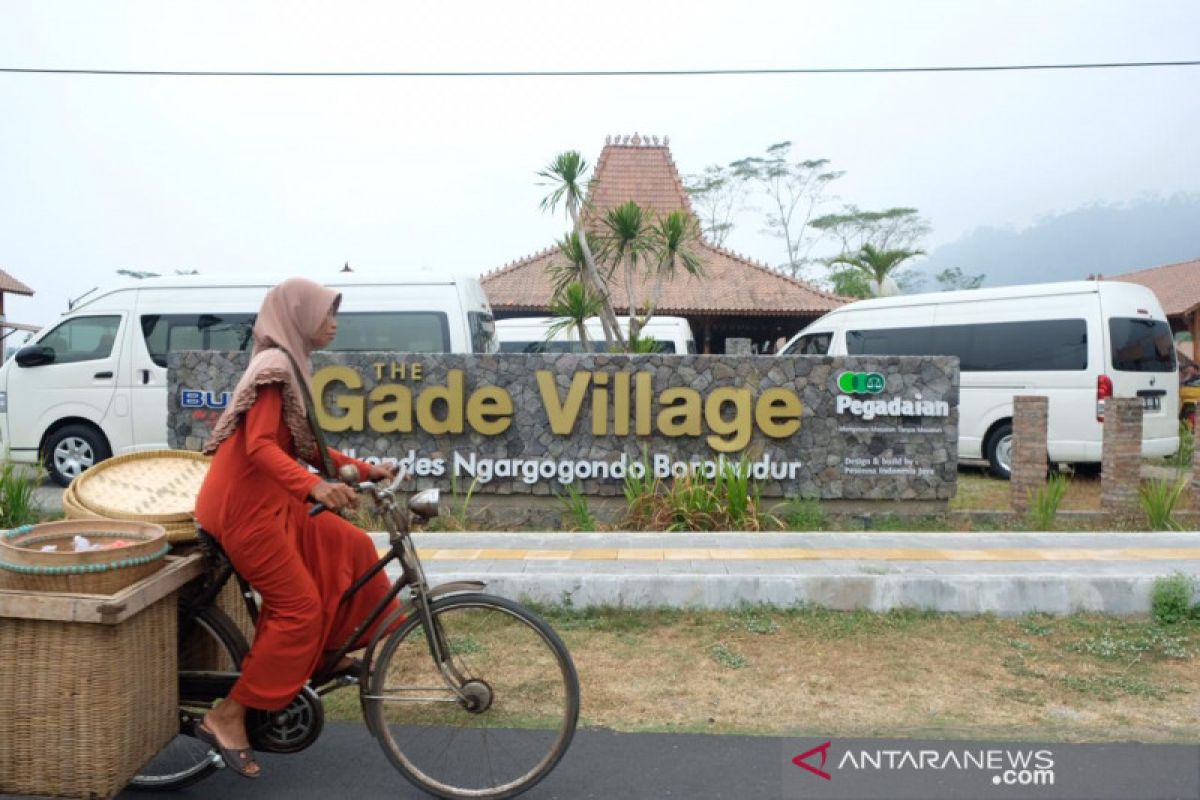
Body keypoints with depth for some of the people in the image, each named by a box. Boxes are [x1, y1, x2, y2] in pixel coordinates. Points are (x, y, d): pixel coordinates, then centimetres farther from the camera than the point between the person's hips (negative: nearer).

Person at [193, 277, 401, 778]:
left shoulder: (291, 364, 14)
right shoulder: (276, 365, -17)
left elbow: (306, 447, 17)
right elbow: (260, 447, -28)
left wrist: (364, 470, 13)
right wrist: (313, 487, -41)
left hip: (270, 500, 10)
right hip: (245, 506, -10)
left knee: (350, 547, 11)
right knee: (299, 608, -7)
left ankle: (330, 654, 22)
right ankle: (227, 718, 2)